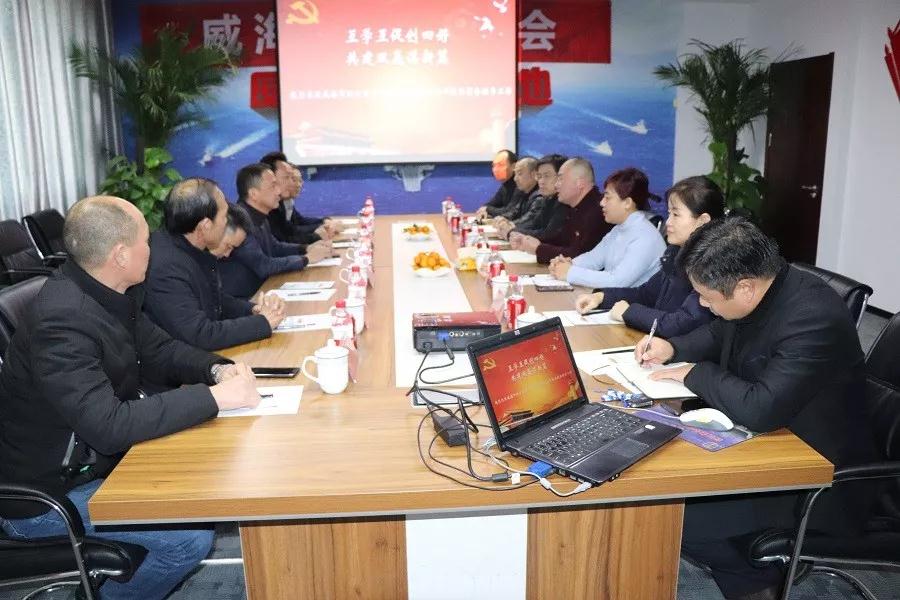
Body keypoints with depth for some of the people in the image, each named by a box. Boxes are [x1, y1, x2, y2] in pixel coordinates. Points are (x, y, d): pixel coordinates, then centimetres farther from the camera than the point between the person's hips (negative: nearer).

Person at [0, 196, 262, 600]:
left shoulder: (110, 292, -4)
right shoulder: (62, 321, -31)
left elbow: (159, 349, 8)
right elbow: (108, 426, -36)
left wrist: (218, 369, -11)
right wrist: (215, 397, -32)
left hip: (95, 456, 9)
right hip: (47, 495, -9)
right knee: (192, 538, -17)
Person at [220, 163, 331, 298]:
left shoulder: (259, 218, 6)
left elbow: (274, 247, 22)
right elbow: (263, 266, -26)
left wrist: (306, 248, 6)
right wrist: (306, 258, -15)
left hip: (259, 291, 9)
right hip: (239, 301, -9)